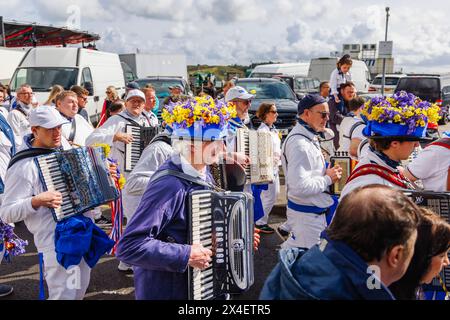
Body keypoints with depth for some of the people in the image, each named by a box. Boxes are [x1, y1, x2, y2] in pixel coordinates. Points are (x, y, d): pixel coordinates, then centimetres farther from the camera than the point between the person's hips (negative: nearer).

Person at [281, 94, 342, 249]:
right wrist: (328, 179, -17)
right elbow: (299, 186, -30)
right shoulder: (300, 144, -23)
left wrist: (327, 173, 6)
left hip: (315, 212, 10)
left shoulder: (309, 137, 12)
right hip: (306, 215, -10)